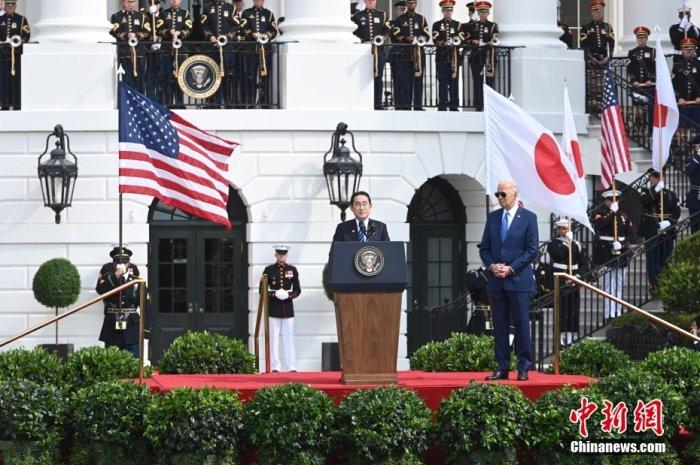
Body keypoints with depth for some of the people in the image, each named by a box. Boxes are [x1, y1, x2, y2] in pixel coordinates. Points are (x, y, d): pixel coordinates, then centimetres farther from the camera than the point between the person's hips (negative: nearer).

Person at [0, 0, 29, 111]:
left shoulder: (21, 20, 6)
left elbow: (27, 35, 2)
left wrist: (20, 41, -17)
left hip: (17, 53, -2)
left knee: (16, 79, -4)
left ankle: (17, 104, -1)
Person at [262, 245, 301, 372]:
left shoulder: (292, 270, 8)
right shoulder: (269, 270, 3)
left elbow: (297, 290, 9)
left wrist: (289, 295, -11)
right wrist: (274, 294, -15)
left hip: (288, 308, 1)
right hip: (273, 309, -1)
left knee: (289, 338, 0)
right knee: (273, 338, -2)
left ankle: (292, 366, 1)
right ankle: (275, 367, 1)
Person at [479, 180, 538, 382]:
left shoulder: (528, 218, -2)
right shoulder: (493, 217, 12)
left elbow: (532, 249, -6)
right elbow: (484, 247, 14)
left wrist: (510, 268, -12)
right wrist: (492, 266, -5)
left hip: (518, 280, -4)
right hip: (497, 281, 5)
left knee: (521, 325, -3)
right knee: (499, 325, 4)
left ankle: (524, 369, 2)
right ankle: (502, 368, 8)